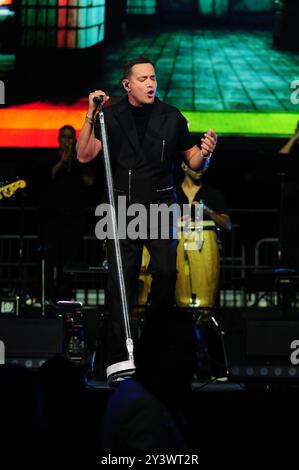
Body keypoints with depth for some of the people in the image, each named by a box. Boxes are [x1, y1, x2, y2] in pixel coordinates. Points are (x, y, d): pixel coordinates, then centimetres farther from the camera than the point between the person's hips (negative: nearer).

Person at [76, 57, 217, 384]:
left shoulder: (171, 117, 7)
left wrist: (205, 152, -13)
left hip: (161, 205, 1)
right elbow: (84, 155, -4)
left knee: (166, 271, -13)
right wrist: (91, 116, -15)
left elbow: (193, 161, 11)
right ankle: (119, 359, -13)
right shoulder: (112, 117, 4)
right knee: (121, 279, -8)